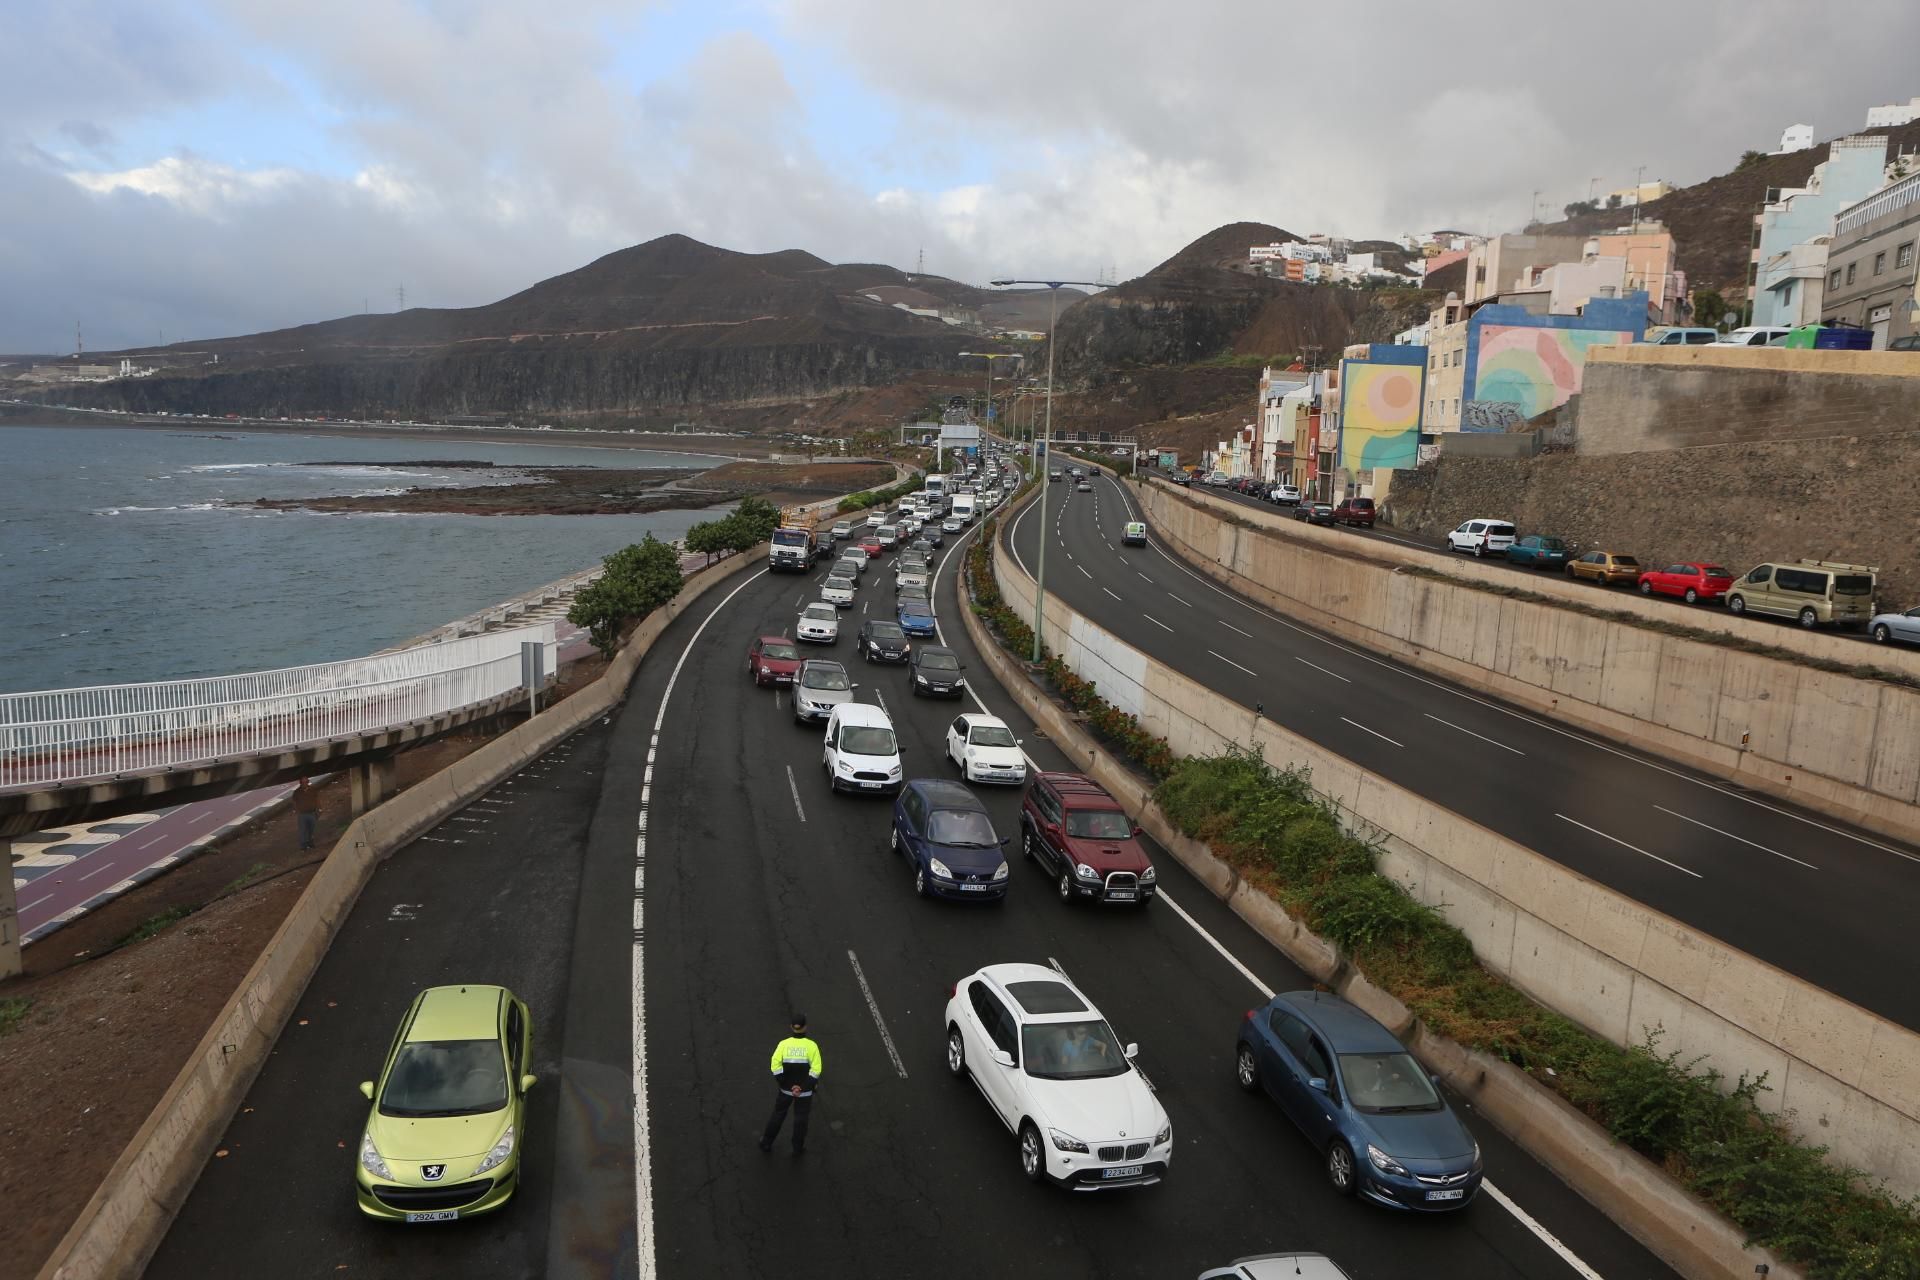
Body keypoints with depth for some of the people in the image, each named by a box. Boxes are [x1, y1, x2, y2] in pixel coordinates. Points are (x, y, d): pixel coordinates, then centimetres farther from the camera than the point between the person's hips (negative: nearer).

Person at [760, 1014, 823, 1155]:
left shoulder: (783, 1044, -12)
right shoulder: (811, 1045, -14)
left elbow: (775, 1066, -16)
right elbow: (816, 1069, -17)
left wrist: (784, 1084, -7)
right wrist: (805, 1087, -11)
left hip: (786, 1088, 1)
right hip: (805, 1089, -1)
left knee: (778, 1114, 20)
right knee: (801, 1117, 17)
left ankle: (766, 1143, 32)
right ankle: (798, 1147, 30)